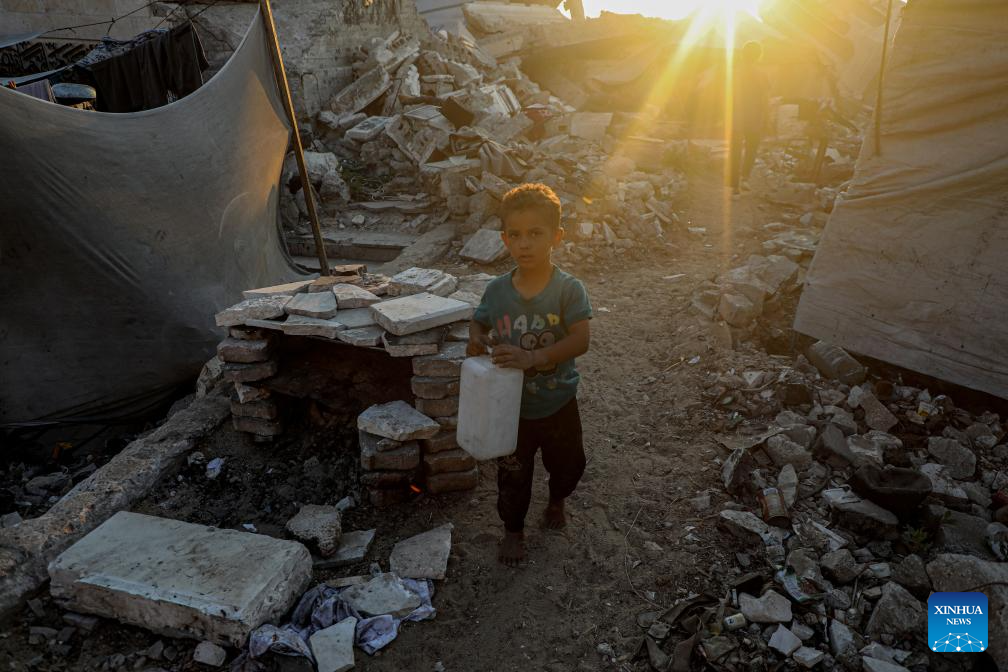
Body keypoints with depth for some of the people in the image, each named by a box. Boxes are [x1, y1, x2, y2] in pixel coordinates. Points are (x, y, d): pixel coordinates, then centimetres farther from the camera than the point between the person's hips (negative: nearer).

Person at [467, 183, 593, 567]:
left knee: (567, 463, 23)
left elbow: (581, 340, -27)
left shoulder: (568, 289, -19)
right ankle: (513, 530, 42)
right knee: (513, 474, 17)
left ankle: (556, 502, 56)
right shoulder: (497, 290, -10)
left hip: (558, 403, -1)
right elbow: (479, 323, 7)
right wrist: (476, 342, -17)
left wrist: (533, 357, -37)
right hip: (511, 405, 1)